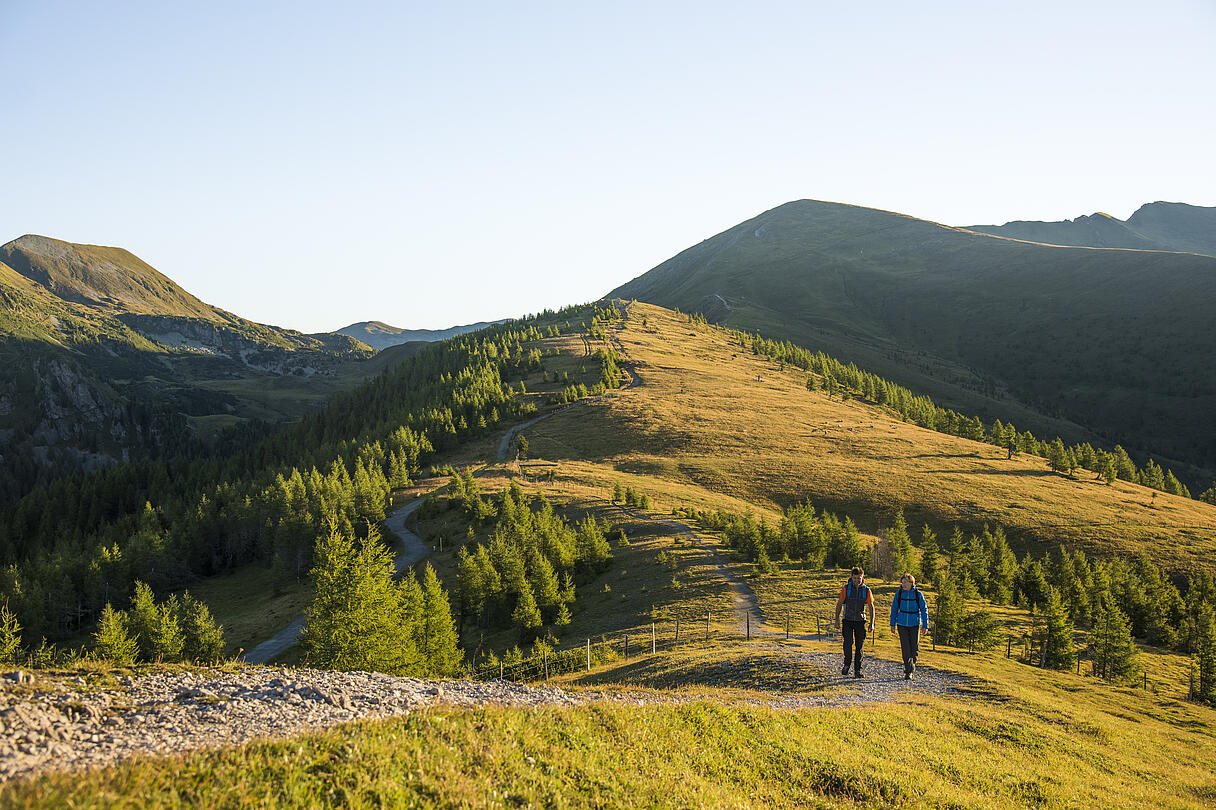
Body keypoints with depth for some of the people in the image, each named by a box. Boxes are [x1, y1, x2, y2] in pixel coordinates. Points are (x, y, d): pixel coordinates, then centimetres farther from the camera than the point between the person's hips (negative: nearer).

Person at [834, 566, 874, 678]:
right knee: (848, 642, -17)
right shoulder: (846, 588, -3)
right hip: (848, 620, -1)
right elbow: (839, 604, 4)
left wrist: (872, 623, 1)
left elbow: (871, 607, 7)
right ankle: (847, 664, 3)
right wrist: (837, 620, -1)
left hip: (860, 621, 1)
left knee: (860, 646, 0)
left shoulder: (866, 590, 0)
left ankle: (857, 670, 8)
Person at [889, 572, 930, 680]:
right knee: (905, 649, -4)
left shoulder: (918, 594, -5)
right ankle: (907, 672, 1)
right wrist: (892, 624, 7)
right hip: (902, 624, 0)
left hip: (914, 625, 0)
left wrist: (925, 625, -3)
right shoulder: (899, 594, -2)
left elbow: (924, 610, 0)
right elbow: (894, 609, 7)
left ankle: (912, 666, 26)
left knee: (914, 648, 2)